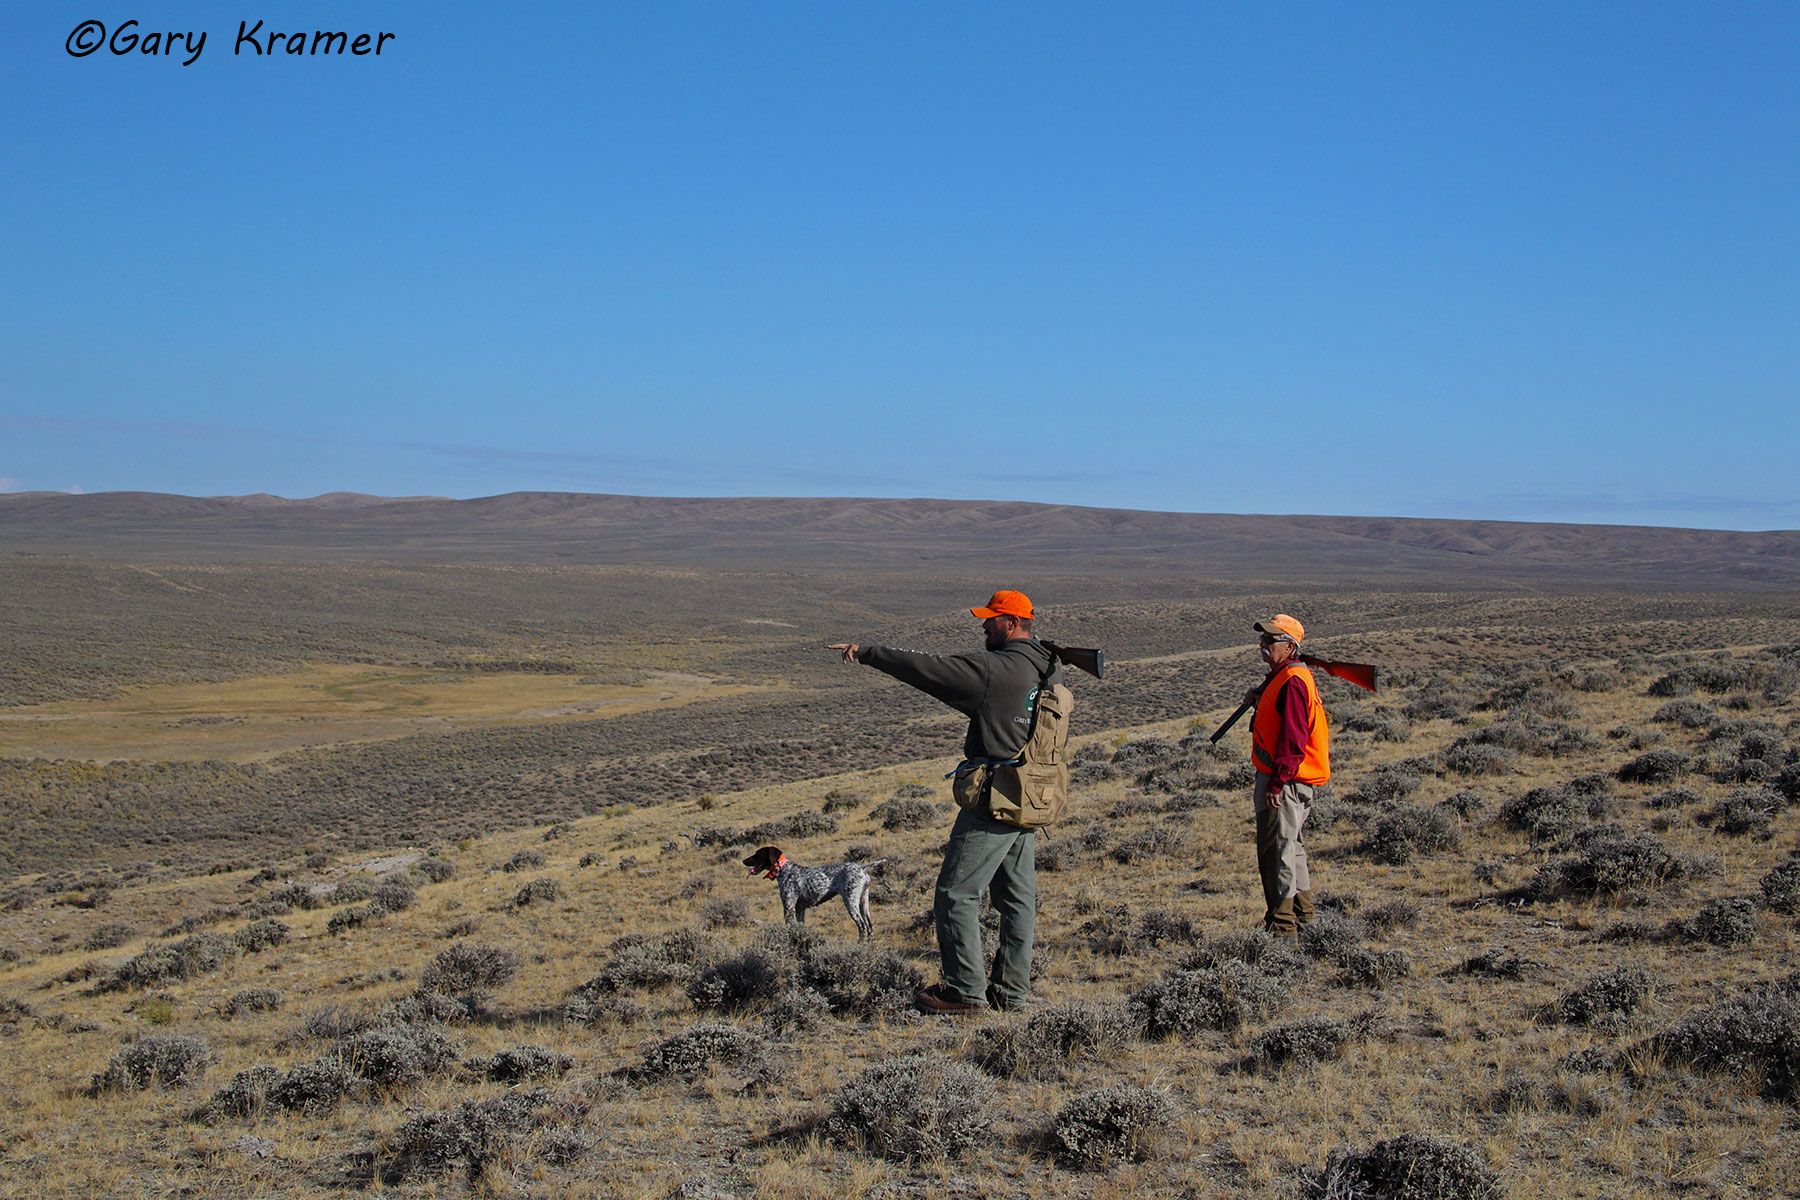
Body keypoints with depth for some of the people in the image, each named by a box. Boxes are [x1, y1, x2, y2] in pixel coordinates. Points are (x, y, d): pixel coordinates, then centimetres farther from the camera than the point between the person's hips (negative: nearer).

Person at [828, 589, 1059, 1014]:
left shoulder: (995, 668, -18)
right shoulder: (1048, 670, 9)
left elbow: (927, 668, -19)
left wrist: (866, 653, -15)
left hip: (993, 800, -9)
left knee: (956, 895, -1)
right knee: (1017, 897, 14)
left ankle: (967, 992, 1)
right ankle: (1011, 991, 19)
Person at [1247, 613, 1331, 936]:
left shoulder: (1293, 682, -18)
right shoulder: (1281, 677, 15)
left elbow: (1293, 737, -23)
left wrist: (1277, 782, -25)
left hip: (1285, 780, -11)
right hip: (1276, 776, 11)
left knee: (1277, 849, -8)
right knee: (1289, 846, 19)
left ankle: (1282, 923, -5)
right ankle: (1302, 913, 30)